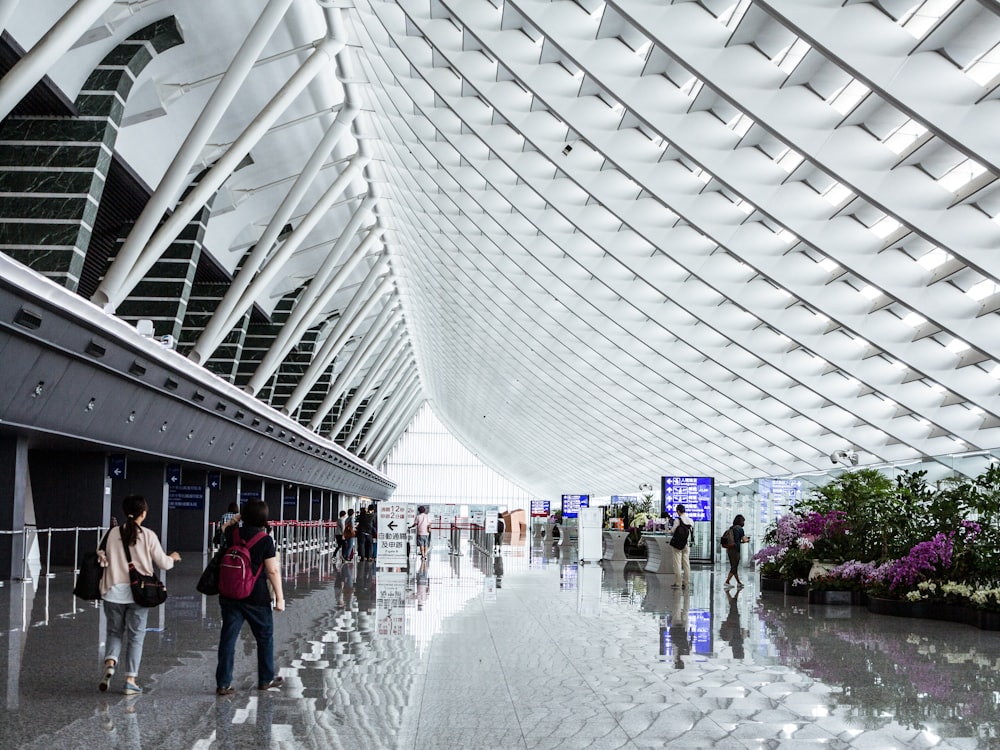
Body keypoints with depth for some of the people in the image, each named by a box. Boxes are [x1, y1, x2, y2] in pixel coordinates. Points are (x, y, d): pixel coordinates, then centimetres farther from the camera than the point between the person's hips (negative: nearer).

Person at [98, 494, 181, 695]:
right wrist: (173, 558, 20)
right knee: (136, 637, 9)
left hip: (114, 591, 2)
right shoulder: (148, 536, -8)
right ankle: (130, 680, 7)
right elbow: (163, 563, -1)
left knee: (114, 632, 18)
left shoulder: (113, 533, -4)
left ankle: (110, 663, -7)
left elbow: (104, 558, 0)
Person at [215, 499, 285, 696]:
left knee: (228, 637, 7)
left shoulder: (233, 533, 0)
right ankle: (266, 679, 25)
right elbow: (273, 571, -13)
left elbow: (226, 527, 27)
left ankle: (223, 684, 6)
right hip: (257, 597, -4)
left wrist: (238, 517, 27)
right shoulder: (265, 540, -13)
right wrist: (279, 597, -8)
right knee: (265, 637, 15)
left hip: (230, 596, 4)